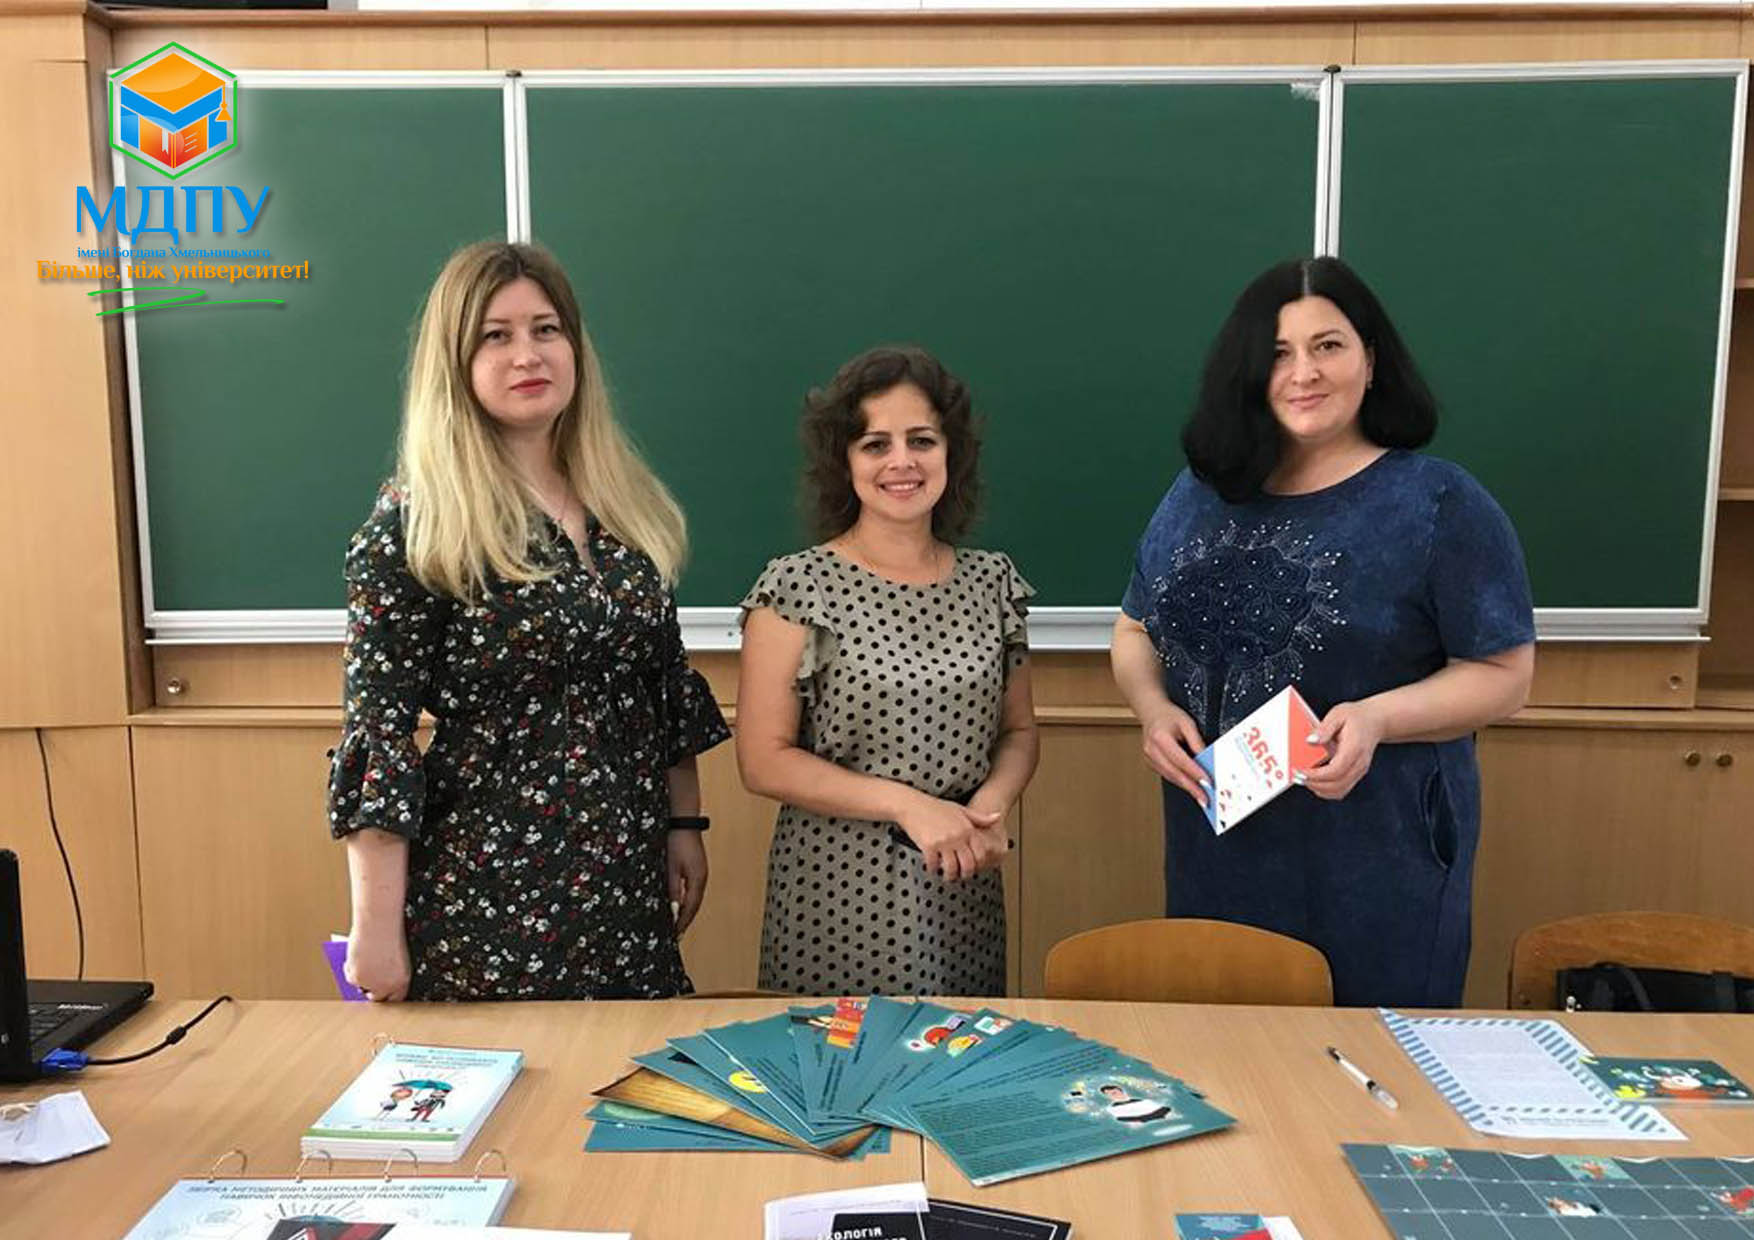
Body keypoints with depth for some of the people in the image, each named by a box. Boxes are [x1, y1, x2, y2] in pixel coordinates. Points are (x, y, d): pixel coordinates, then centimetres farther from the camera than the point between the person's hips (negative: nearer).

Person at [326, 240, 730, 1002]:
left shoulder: (630, 505, 6)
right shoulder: (413, 527, -10)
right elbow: (379, 734, -12)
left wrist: (684, 824, 11)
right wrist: (375, 926, -13)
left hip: (628, 881, 5)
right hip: (488, 889, -5)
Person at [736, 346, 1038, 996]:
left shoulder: (992, 580, 4)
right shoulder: (797, 587, -8)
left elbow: (1018, 732, 12)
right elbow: (764, 762, -10)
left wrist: (989, 808, -8)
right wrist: (910, 804, -16)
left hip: (964, 888, 4)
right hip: (838, 896, -3)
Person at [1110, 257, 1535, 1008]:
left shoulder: (1442, 506, -7)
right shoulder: (1199, 496, 7)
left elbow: (1504, 676, -7)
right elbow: (1136, 631, 14)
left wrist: (1379, 717, -23)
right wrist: (1153, 707, -6)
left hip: (1376, 861, -4)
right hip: (1216, 852, 4)